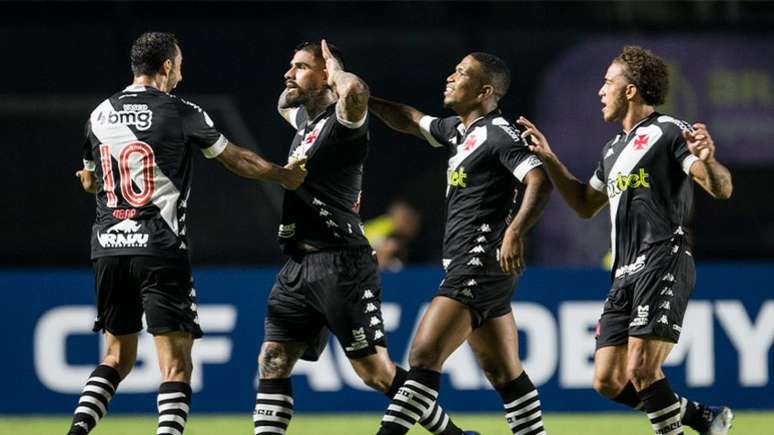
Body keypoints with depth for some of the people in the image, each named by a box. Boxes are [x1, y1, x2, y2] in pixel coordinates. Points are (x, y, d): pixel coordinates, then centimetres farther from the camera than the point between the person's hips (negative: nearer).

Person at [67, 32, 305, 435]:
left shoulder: (99, 116, 9)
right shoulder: (180, 113, -4)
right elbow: (237, 159, 8)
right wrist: (284, 175, 25)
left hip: (109, 249, 5)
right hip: (160, 249, -5)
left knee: (117, 356, 16)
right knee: (175, 363, -3)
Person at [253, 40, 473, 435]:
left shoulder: (342, 120, -9)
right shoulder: (305, 120, 17)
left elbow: (355, 90, -34)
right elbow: (283, 103, 43)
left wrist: (334, 69, -13)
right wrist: (293, 84, 21)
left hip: (340, 266, -9)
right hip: (298, 266, 9)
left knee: (375, 371, -7)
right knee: (272, 362, -1)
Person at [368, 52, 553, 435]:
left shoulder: (498, 133, -10)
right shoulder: (459, 130, 17)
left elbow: (539, 181, -21)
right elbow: (411, 121, 33)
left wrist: (514, 233, -32)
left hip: (481, 260, -10)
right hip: (468, 264, 10)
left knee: (425, 355, -16)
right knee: (504, 374, 10)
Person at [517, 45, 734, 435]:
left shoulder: (668, 132, -4)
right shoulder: (613, 150, 23)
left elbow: (721, 189, -12)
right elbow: (585, 205, 36)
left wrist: (708, 161, -35)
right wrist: (550, 161, 26)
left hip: (663, 267, -9)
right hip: (625, 275, 9)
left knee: (640, 370, -21)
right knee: (608, 382, 3)